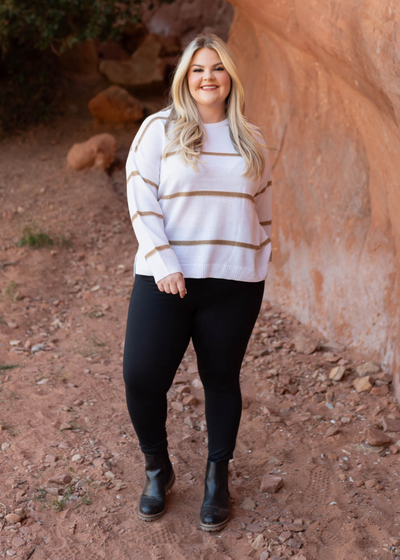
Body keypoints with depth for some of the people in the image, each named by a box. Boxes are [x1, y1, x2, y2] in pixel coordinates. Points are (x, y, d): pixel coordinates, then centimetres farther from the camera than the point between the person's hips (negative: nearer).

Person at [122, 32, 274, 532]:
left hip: (234, 284, 2)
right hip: (166, 279, -2)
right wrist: (164, 264, -14)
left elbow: (263, 209, 16)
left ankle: (218, 477, 28)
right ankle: (157, 469, 20)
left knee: (222, 379, 9)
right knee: (142, 376, -6)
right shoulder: (159, 129, 1)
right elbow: (141, 199, -5)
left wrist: (260, 270, 13)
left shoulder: (251, 140, 10)